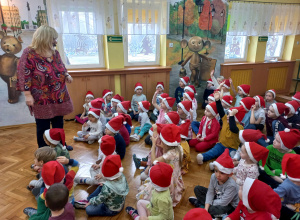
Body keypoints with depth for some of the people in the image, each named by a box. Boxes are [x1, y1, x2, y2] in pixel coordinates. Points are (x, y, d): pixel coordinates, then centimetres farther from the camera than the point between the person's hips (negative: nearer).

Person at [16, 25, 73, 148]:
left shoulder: (55, 52, 9)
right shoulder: (29, 53, -11)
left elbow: (61, 67, 23)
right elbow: (24, 75, -13)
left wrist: (66, 75, 1)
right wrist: (27, 94, -17)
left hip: (59, 97, 7)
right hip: (42, 99, -6)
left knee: (59, 124, 16)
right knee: (43, 127, 5)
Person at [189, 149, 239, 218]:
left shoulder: (231, 185, -34)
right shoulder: (213, 176, -18)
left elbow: (223, 203, -31)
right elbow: (210, 193, -15)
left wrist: (210, 202, -18)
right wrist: (206, 208, -26)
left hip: (229, 205, -6)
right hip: (217, 197, 6)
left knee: (220, 209, -39)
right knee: (197, 189, 0)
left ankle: (199, 204, -14)